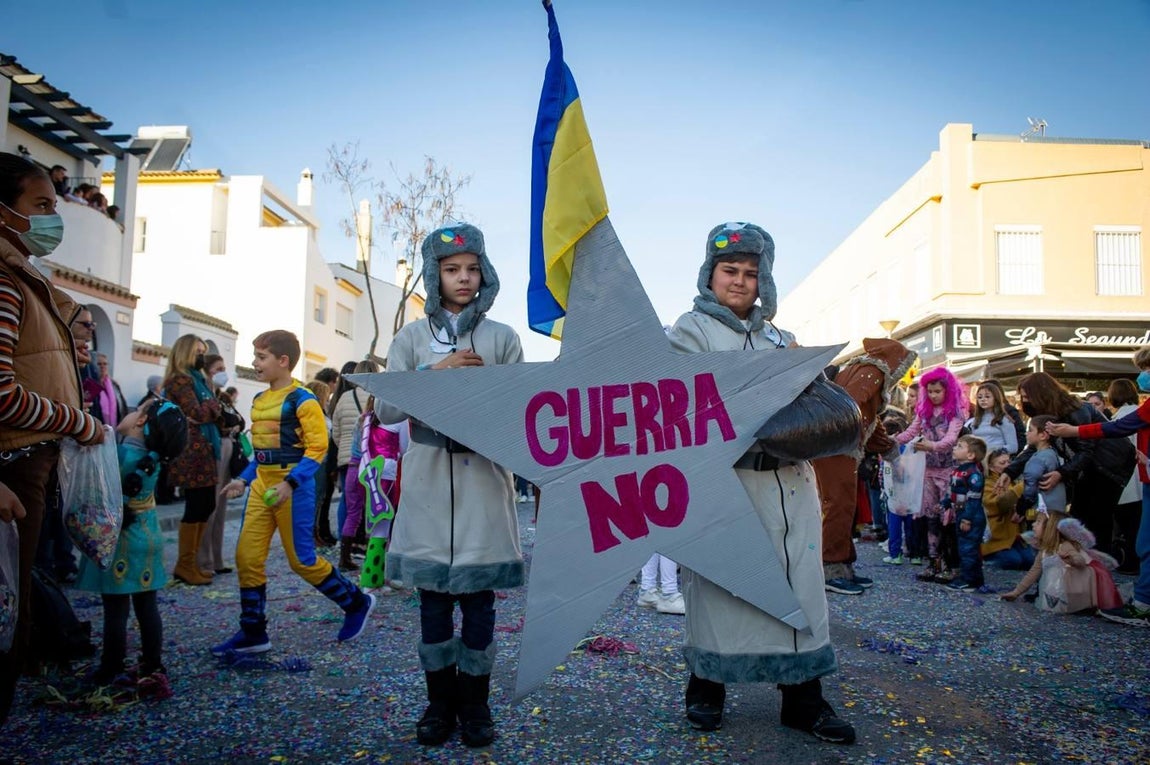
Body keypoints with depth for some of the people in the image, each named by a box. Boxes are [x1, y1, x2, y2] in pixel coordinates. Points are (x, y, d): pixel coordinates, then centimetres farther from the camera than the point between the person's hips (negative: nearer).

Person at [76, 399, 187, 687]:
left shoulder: (118, 453, -16)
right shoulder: (152, 458, 4)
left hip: (119, 542, -6)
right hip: (149, 538, 6)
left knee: (116, 609, 3)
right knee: (147, 605, 11)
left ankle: (110, 670, 13)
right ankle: (153, 666, 15)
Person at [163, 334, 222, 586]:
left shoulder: (200, 379, 21)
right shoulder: (179, 379, -8)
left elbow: (213, 412, 19)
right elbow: (198, 413, -15)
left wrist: (212, 407, 0)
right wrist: (213, 403, 0)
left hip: (204, 450, 9)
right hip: (191, 452, -9)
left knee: (206, 506, 10)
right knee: (196, 507, -6)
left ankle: (190, 562, 18)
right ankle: (184, 565, 4)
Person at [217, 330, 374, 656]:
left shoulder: (302, 400, -12)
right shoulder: (259, 400, 13)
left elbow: (317, 447, -17)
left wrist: (290, 483, -25)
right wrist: (244, 479, 13)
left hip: (294, 488, -8)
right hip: (262, 486, 8)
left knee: (302, 560, 0)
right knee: (247, 556, 3)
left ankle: (357, 603, 20)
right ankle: (253, 632, 14)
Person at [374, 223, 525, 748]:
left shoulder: (502, 338, 7)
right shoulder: (412, 338, 8)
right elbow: (386, 411, 0)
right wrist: (434, 372, -11)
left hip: (484, 477, 0)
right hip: (429, 477, 1)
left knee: (478, 597, 3)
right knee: (433, 597, 6)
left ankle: (474, 704, 17)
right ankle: (440, 701, 20)